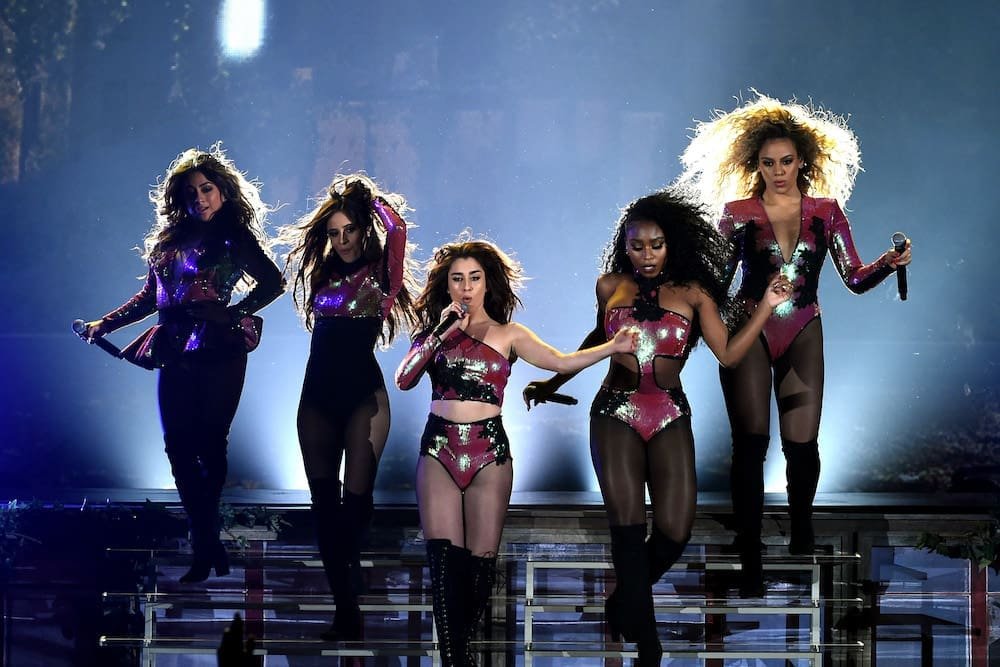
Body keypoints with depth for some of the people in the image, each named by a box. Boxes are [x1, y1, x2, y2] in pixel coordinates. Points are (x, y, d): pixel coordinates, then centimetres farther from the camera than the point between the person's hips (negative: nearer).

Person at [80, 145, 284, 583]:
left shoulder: (235, 237, 4)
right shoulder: (172, 237, 18)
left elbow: (273, 281, -3)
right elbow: (151, 296, 22)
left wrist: (233, 313, -9)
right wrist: (104, 325, 20)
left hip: (217, 350, -5)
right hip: (176, 353, 5)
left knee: (208, 444, -8)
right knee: (179, 447, -2)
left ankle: (203, 547, 1)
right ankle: (209, 546, 3)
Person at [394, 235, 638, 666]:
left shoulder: (507, 335, 8)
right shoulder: (434, 330, 12)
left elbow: (561, 361, -3)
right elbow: (403, 380, -1)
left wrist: (613, 347, -15)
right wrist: (440, 334, -8)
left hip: (488, 451, -1)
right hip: (438, 450, 1)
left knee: (480, 561, -2)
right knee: (445, 560, -8)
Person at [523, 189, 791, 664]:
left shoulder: (692, 293, 4)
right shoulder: (611, 286, 8)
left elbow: (727, 354, -1)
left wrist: (766, 307, -8)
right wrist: (553, 383, 29)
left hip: (671, 419, 0)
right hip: (615, 414, 0)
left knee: (675, 531, -8)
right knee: (628, 525, -9)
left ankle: (624, 603, 21)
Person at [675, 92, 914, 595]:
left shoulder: (825, 210, 5)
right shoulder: (738, 213, 2)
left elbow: (855, 279, 2)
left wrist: (890, 263, -16)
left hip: (802, 335, 1)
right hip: (749, 332, -1)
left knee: (802, 443, -5)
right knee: (752, 441, -10)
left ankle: (801, 530, 24)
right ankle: (750, 560, -7)